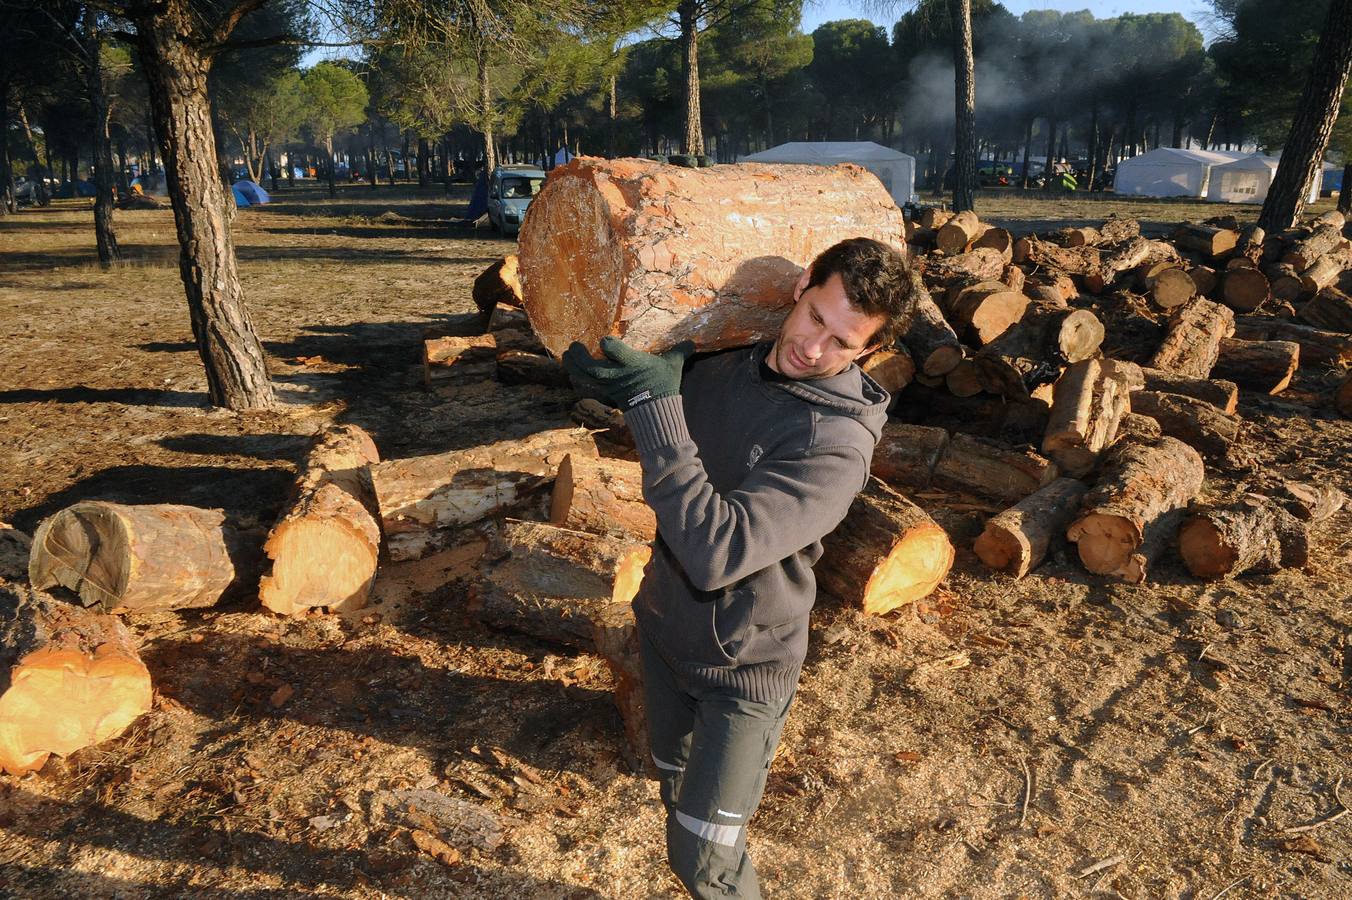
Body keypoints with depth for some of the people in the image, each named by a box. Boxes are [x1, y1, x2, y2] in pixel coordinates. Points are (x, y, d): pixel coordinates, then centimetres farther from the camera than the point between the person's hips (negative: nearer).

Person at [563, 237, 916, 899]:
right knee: (678, 798, 24)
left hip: (742, 665, -6)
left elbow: (714, 553, -37)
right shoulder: (725, 358, -8)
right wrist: (608, 382, -11)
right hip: (662, 622, 6)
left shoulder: (838, 443, -28)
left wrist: (655, 404, -35)